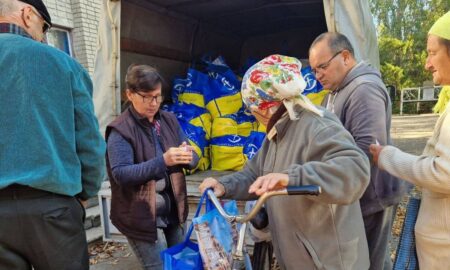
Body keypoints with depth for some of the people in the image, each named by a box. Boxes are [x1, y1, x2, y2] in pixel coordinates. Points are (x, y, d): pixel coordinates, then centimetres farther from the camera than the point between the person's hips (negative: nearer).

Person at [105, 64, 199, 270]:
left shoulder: (169, 121, 5)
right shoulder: (120, 131, -12)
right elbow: (121, 174, -21)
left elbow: (193, 160, 6)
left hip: (172, 212, 6)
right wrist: (162, 161, -32)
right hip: (141, 217, -6)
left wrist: (187, 156, -18)